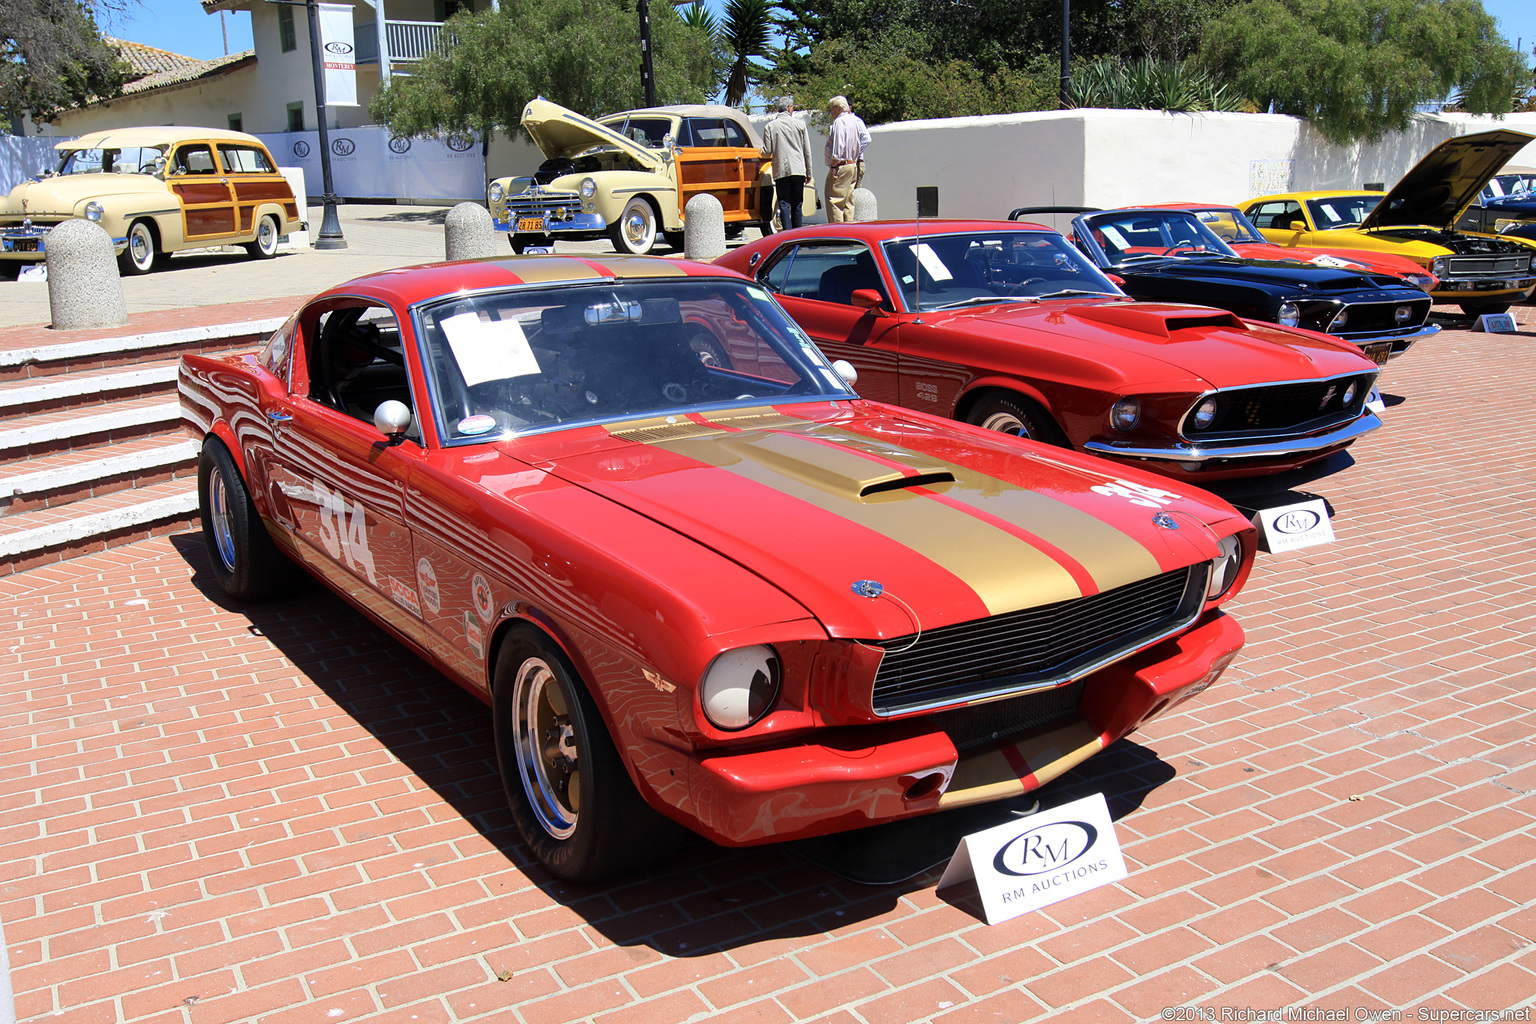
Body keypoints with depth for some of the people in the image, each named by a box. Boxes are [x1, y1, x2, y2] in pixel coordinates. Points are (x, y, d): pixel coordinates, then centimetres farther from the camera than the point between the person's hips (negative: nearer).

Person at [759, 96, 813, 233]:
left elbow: (766, 152, -2)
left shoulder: (770, 126, 0)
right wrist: (808, 172, 14)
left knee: (784, 205, -1)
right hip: (798, 169, 1)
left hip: (781, 171, -1)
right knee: (797, 205, 10)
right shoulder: (799, 124, 3)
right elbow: (807, 151, 5)